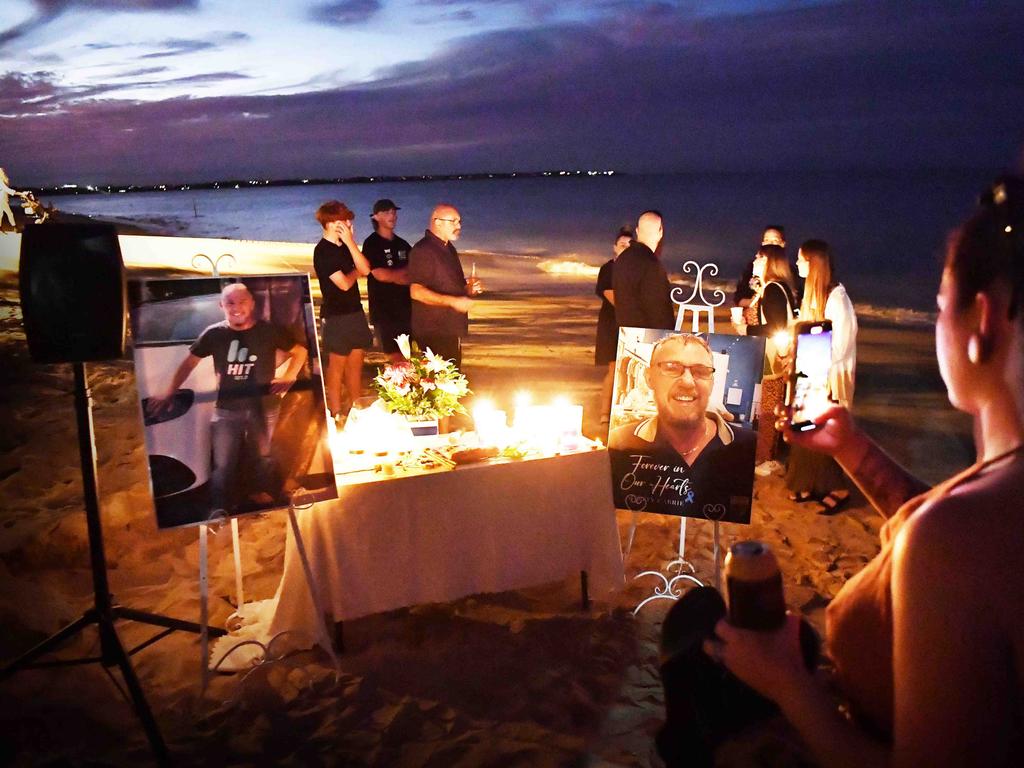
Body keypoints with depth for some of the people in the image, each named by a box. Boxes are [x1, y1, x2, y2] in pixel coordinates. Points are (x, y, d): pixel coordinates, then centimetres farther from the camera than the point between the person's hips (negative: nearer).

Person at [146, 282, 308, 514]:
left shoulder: (269, 331, -5)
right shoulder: (214, 334, -5)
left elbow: (300, 351, 6)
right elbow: (189, 363, 6)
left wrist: (289, 377, -7)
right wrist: (169, 393, 3)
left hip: (264, 406, 0)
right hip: (227, 408, 0)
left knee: (263, 456, 14)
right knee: (223, 464, 0)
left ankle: (267, 494, 32)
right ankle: (221, 510, 8)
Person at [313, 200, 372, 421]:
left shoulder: (344, 246, 9)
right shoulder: (322, 251, -14)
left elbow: (365, 269, -3)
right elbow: (344, 283, -18)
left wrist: (350, 242, -9)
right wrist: (355, 271, 2)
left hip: (355, 311, 7)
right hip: (336, 316, -7)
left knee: (356, 362, 13)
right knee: (337, 365, 2)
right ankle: (337, 415, 11)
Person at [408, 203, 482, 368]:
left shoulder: (449, 249, 17)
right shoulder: (422, 250, -13)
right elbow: (416, 292, -21)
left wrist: (468, 288, 7)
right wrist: (452, 301, -25)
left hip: (451, 330, 9)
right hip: (434, 333, -9)